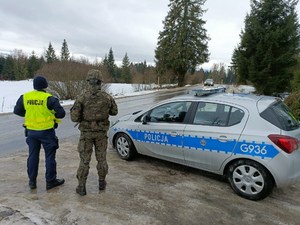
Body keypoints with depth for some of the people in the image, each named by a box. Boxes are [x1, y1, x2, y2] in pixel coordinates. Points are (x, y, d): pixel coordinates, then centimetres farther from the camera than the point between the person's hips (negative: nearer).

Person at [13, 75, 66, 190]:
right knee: (49, 156, 7)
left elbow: (17, 111, 9)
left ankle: (32, 181, 25)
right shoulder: (48, 98, -16)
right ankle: (50, 181, 16)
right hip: (46, 131, -4)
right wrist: (53, 116, 3)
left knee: (33, 155, 16)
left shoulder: (25, 97, -2)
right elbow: (61, 113, -18)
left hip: (31, 131, 5)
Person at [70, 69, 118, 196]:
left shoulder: (81, 98, -15)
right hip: (101, 132, 2)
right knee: (101, 158, 16)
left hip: (86, 133, -1)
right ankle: (102, 182, 28)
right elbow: (114, 112, 8)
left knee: (84, 160, 8)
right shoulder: (107, 97, -8)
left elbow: (74, 117, -13)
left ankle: (81, 187, 15)